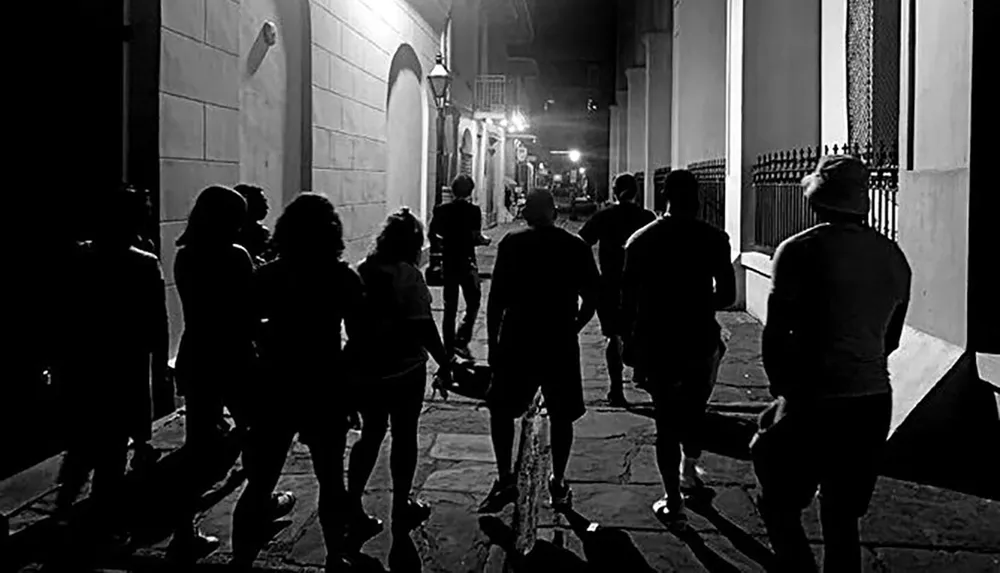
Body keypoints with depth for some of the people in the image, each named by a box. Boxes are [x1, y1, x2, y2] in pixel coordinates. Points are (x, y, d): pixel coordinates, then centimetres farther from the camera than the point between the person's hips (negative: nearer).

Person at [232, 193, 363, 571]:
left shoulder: (268, 275, -3)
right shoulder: (342, 277, -7)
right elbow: (358, 338, -8)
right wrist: (343, 375, 5)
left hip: (276, 388, 1)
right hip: (325, 391, -1)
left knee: (259, 481, 8)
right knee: (330, 479, 15)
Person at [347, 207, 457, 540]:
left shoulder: (362, 270, 1)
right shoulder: (407, 274, -16)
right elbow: (422, 325, -19)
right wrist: (444, 361, -10)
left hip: (366, 367, 5)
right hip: (404, 369, -5)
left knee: (370, 435, 16)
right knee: (404, 436, 11)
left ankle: (353, 509, 11)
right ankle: (402, 507, 24)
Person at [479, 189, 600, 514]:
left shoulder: (512, 245, -4)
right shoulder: (576, 247, 1)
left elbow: (496, 300, -6)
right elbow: (591, 299, 2)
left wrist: (492, 344, 1)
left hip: (516, 341, -1)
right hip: (561, 343, 2)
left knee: (501, 409, 13)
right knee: (561, 415, 12)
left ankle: (505, 480, 9)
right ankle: (558, 484, 18)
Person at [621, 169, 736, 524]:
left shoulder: (641, 240, -1)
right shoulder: (713, 238, -5)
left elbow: (628, 298, -1)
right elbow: (727, 295, -4)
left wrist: (629, 342, 8)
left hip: (656, 344, 1)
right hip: (700, 341, -1)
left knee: (666, 419, 9)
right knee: (694, 408, 27)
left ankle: (672, 500, 8)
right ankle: (689, 466, 24)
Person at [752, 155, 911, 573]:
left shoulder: (801, 251, -11)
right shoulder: (894, 257, 8)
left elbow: (775, 334, -10)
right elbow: (891, 339, 15)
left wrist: (783, 389, 5)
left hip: (814, 403, -6)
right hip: (874, 402, 6)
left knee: (779, 505, 9)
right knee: (842, 519, 17)